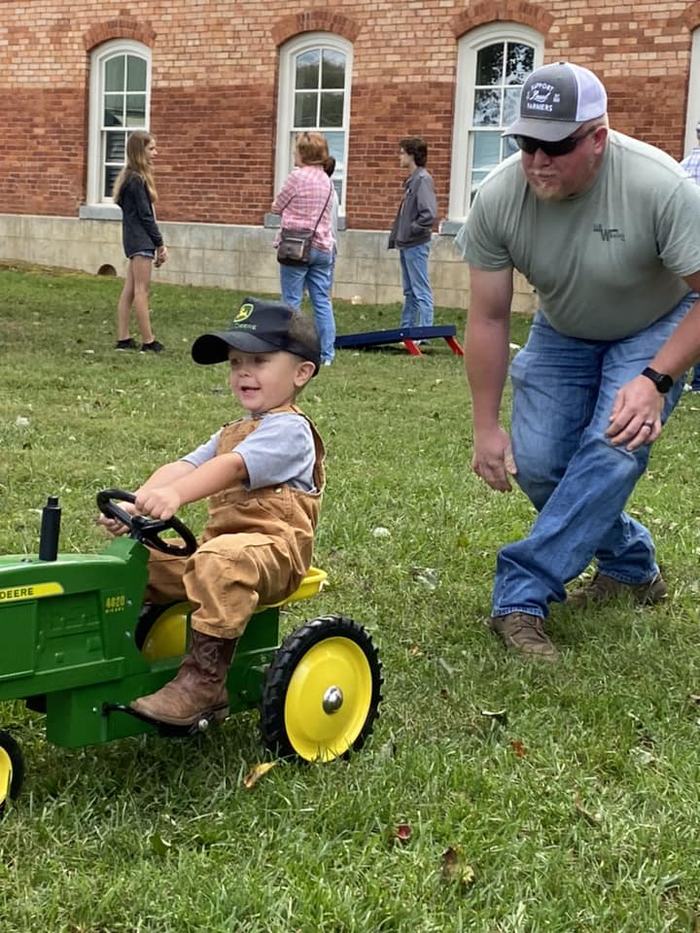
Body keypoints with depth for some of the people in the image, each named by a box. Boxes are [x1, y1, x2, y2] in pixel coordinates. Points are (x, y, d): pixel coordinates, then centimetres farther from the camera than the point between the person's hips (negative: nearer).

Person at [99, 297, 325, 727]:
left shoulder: (289, 429, -9)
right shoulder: (234, 432, 22)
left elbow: (232, 467, -27)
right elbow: (184, 465, 7)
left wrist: (174, 495, -42)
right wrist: (139, 503, -11)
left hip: (272, 549, -10)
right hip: (220, 542, 10)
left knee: (220, 562, -40)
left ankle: (205, 679, -36)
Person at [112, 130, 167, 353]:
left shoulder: (133, 177, 16)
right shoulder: (136, 179, -13)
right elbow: (145, 215, -15)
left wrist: (158, 244, 12)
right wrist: (160, 244, -9)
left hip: (136, 240, 10)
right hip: (141, 240, -10)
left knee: (130, 290, 8)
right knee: (141, 290, -8)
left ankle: (123, 339, 10)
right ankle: (148, 342, -6)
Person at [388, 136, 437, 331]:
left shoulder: (423, 179, -15)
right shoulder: (411, 180, 13)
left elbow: (429, 214, -23)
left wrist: (411, 231, -15)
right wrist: (396, 235, 13)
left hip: (416, 245, -10)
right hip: (406, 244, 10)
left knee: (421, 291, -5)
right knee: (409, 291, 16)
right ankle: (406, 328, 23)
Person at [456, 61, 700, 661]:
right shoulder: (499, 196, -23)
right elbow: (489, 319, -14)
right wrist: (487, 427, -13)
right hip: (563, 333, 4)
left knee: (611, 451, -25)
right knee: (535, 462, -7)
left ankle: (522, 597, -19)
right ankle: (632, 566, 17)